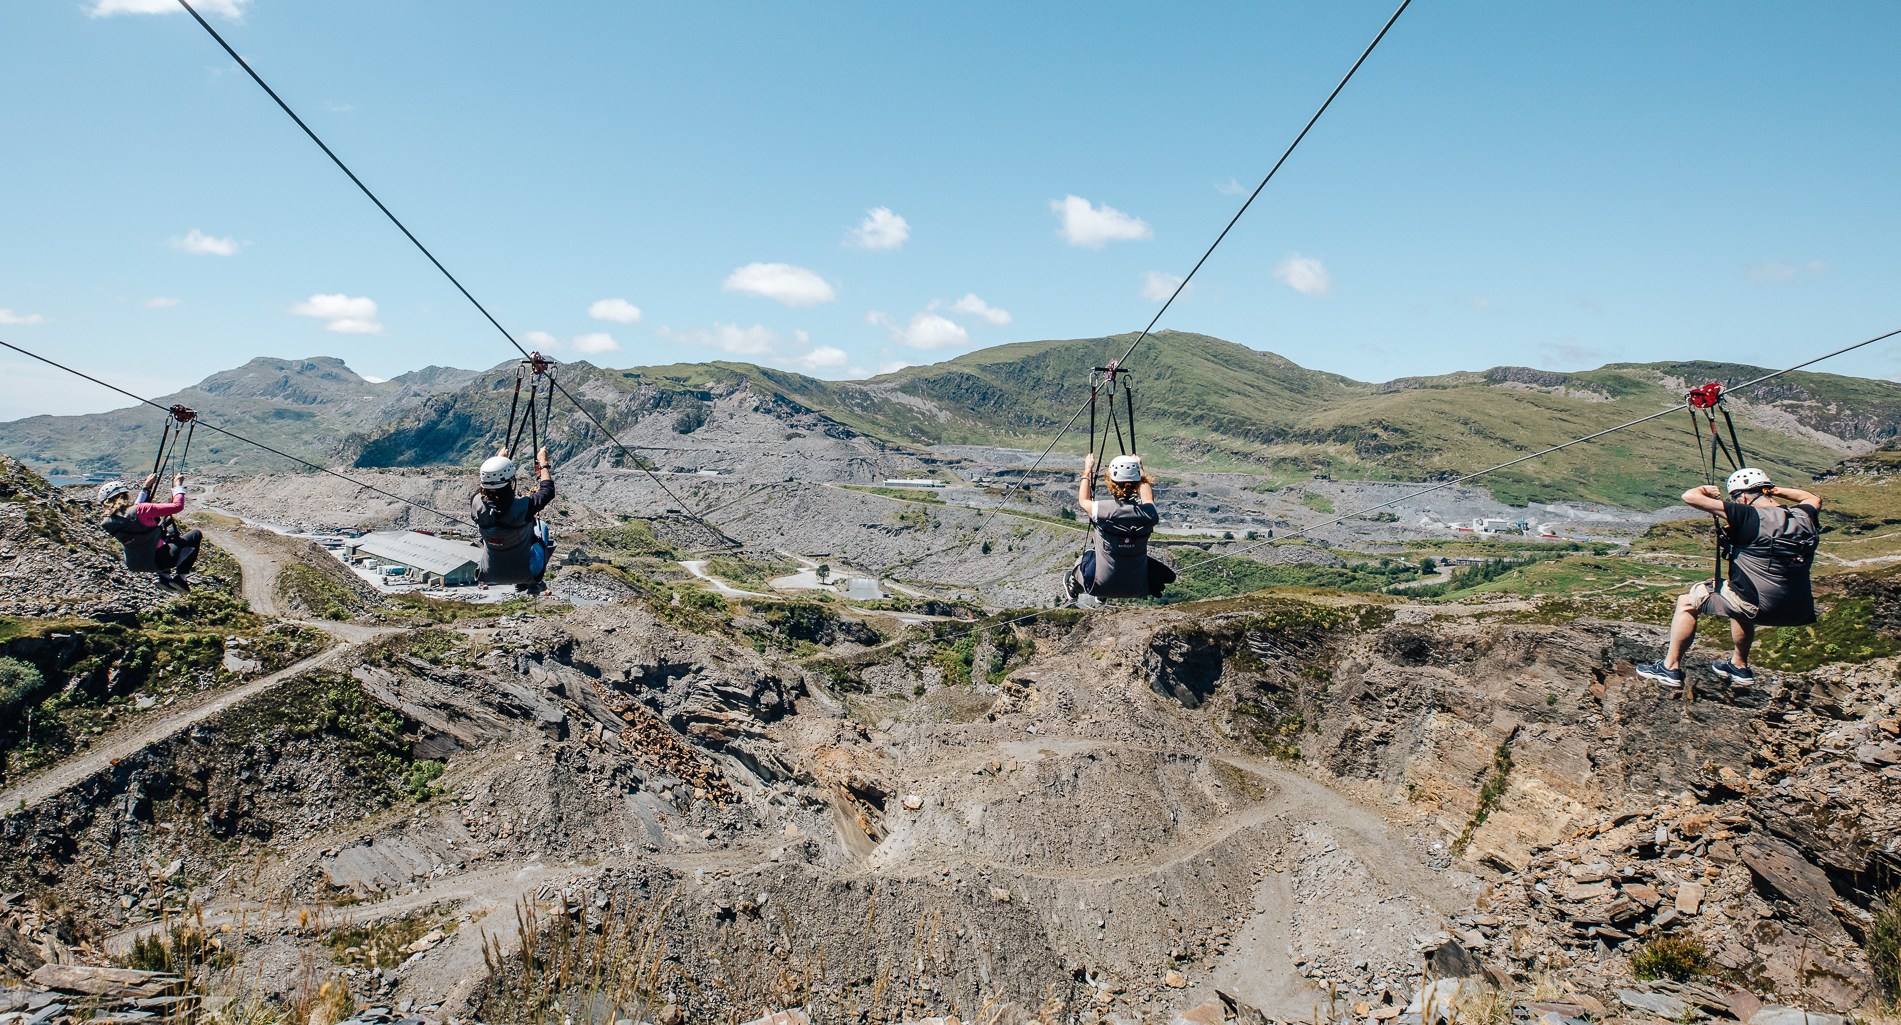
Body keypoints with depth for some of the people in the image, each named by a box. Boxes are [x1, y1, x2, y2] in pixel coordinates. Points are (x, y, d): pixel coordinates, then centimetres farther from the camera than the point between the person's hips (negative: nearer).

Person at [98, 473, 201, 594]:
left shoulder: (109, 521, -3)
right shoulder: (141, 510, -25)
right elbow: (177, 506, -21)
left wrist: (145, 487, 18)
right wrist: (178, 486, -5)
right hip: (158, 562, -7)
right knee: (196, 535, 14)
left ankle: (165, 577, 26)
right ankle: (180, 577, 8)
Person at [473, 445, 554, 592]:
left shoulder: (478, 504, -20)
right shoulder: (522, 506, -31)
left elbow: (487, 482, 5)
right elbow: (548, 491, -11)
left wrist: (498, 458, 19)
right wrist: (543, 463, 1)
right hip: (525, 573, -3)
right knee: (541, 526, 23)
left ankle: (520, 583, 42)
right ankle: (534, 583, 29)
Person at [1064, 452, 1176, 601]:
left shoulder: (1104, 510, -22)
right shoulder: (1149, 513, -16)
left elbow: (1083, 500, 3)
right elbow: (1148, 498, 11)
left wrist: (1087, 470, 15)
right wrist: (1140, 468, 23)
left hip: (1101, 586, -1)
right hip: (1139, 587, 1)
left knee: (1088, 555, 31)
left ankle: (1073, 583, 49)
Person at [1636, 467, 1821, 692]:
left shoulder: (1750, 517, -14)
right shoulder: (1803, 516, 5)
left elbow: (1690, 497, -14)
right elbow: (1814, 498, 32)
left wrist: (1708, 490, 8)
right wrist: (1776, 490, 25)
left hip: (1758, 606, -7)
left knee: (1688, 602, 11)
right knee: (1741, 593, 37)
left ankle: (1670, 668, 15)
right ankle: (1739, 666, 45)